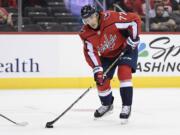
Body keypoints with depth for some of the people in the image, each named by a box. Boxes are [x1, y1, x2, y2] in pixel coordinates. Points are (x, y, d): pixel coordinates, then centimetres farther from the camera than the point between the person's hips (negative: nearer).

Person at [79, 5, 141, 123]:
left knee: (124, 72, -26)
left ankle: (127, 106, -21)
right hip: (107, 55, 5)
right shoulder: (86, 34, -18)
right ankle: (107, 105, 31)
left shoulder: (111, 18, -33)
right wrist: (97, 69, -26)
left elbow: (135, 20, -28)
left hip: (126, 48, -5)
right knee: (101, 80, 2)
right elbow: (90, 52, -15)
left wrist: (133, 39, -25)